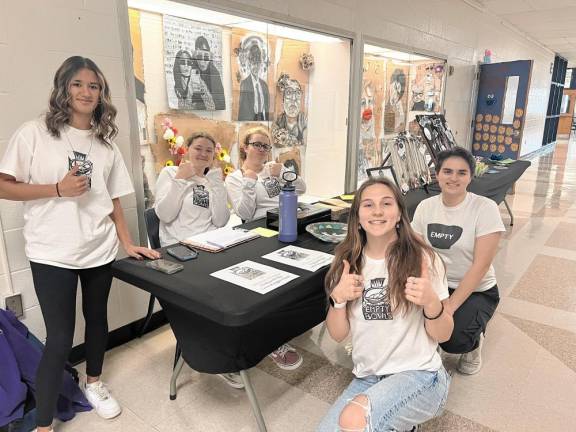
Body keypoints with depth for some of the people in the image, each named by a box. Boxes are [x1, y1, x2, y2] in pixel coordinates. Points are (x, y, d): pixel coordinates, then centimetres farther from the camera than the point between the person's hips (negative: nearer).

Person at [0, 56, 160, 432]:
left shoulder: (106, 142, 7)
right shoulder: (34, 134, -5)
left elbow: (114, 200, 9)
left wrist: (128, 244, 3)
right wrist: (58, 189, -17)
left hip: (100, 250, 5)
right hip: (52, 254, -4)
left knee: (97, 319, 19)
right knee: (59, 339, -1)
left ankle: (93, 383, 43)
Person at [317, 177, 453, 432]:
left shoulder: (422, 258, -10)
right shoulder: (347, 261, 0)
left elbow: (443, 335, -4)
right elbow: (337, 334, 2)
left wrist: (431, 303, -25)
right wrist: (338, 299, -17)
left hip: (419, 375, -4)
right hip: (366, 378, 5)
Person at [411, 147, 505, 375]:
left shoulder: (485, 208, -15)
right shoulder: (425, 206, -2)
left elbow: (481, 265, -19)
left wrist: (450, 306, -24)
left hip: (476, 291, -3)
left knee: (453, 339, -28)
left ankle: (473, 340, 11)